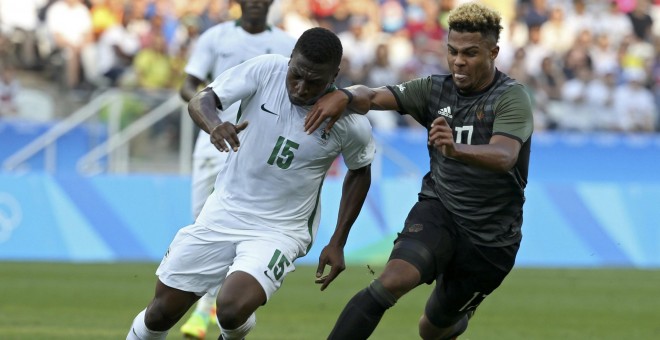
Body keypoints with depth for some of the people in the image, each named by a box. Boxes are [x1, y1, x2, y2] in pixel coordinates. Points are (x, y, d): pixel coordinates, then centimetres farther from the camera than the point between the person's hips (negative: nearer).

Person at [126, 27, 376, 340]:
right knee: (160, 313, 5)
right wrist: (214, 125, -38)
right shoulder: (266, 70, -14)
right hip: (222, 214, 2)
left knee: (233, 310, -27)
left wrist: (337, 243, 4)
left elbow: (360, 172, 6)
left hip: (279, 230, -2)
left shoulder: (351, 123, -13)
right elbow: (201, 100, -14)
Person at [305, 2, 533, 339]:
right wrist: (343, 95, -33)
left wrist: (456, 150, -53)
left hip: (490, 238, -2)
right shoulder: (435, 90, 1)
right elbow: (374, 97, -9)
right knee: (392, 282, -28)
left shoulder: (512, 98, -15)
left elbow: (504, 157, -32)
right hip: (438, 211, 2)